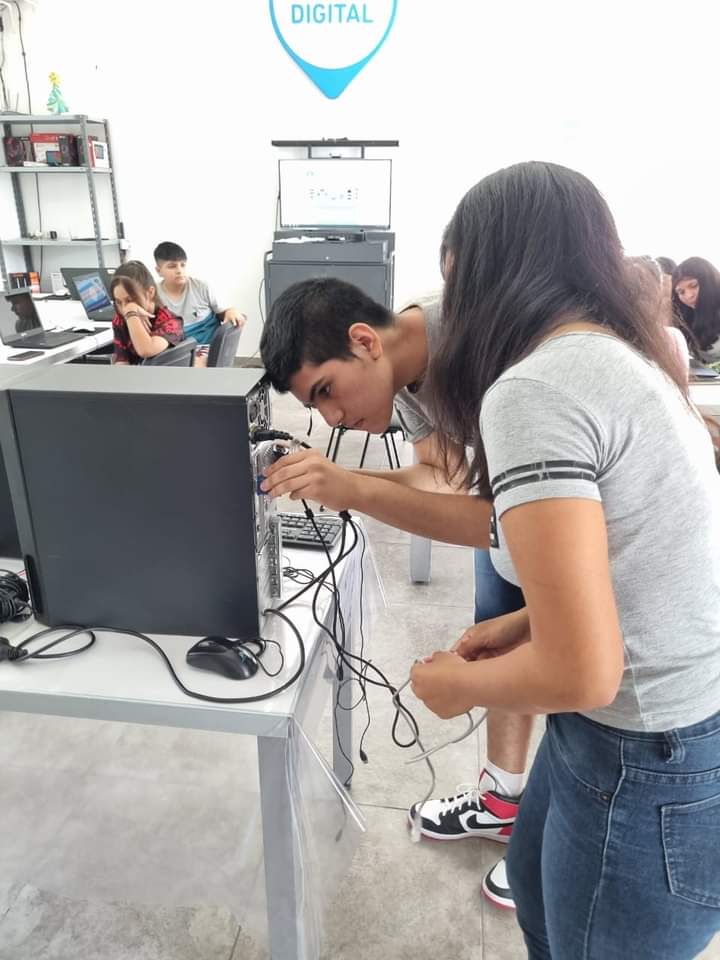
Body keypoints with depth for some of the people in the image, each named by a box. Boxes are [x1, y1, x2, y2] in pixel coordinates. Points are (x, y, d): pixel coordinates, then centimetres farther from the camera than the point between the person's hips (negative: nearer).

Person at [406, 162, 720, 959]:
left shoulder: (533, 390, -24)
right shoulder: (623, 356, 6)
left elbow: (581, 673, -27)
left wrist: (461, 684, -9)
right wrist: (525, 624, 9)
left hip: (653, 768, -9)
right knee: (536, 881, 31)